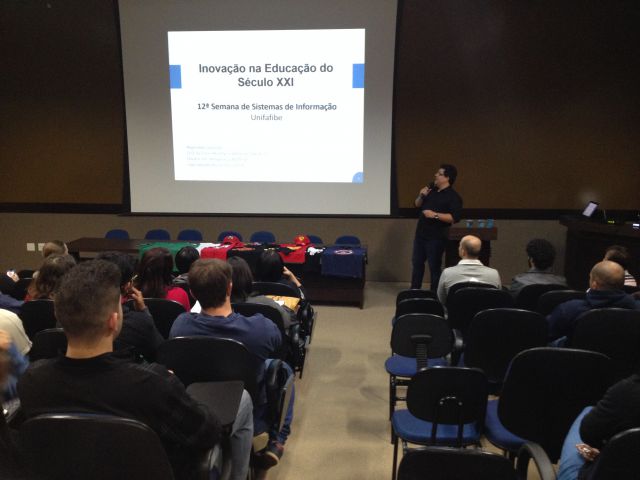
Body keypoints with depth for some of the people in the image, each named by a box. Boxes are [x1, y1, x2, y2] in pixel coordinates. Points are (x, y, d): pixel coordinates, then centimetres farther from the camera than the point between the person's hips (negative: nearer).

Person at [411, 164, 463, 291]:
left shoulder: (453, 197, -12)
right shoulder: (431, 189, 9)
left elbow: (455, 218, -22)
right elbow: (418, 205, 17)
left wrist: (435, 215, -26)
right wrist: (421, 196, -4)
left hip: (436, 237, -7)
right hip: (420, 233, 7)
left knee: (434, 266, -1)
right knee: (417, 262, 14)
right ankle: (414, 290, 26)